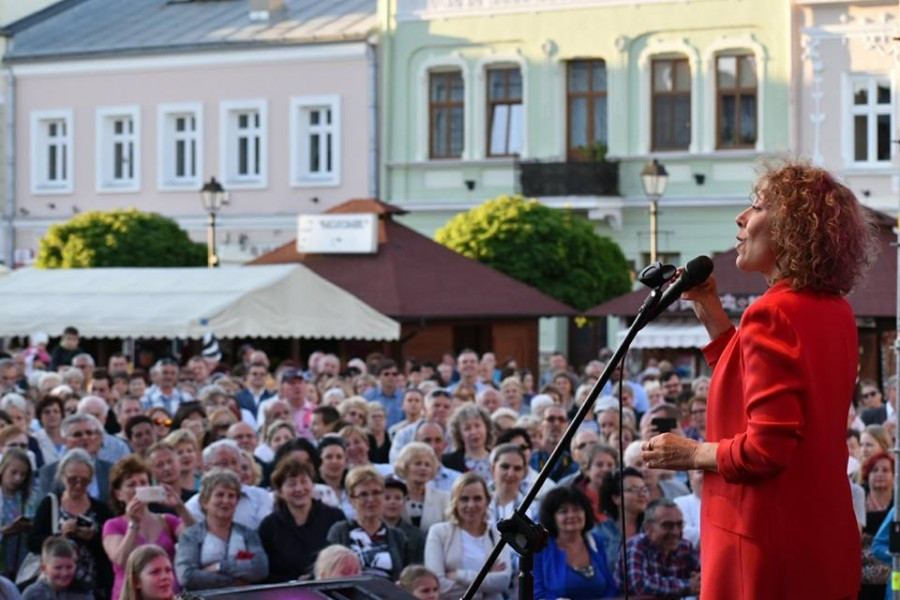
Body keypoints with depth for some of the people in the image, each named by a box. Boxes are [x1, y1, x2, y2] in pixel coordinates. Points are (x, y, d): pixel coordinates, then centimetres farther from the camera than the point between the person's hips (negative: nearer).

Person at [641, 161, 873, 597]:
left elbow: (766, 448, -22)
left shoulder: (772, 314, -18)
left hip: (770, 547, -9)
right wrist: (708, 310, 16)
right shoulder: (835, 312, 9)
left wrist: (691, 454, -7)